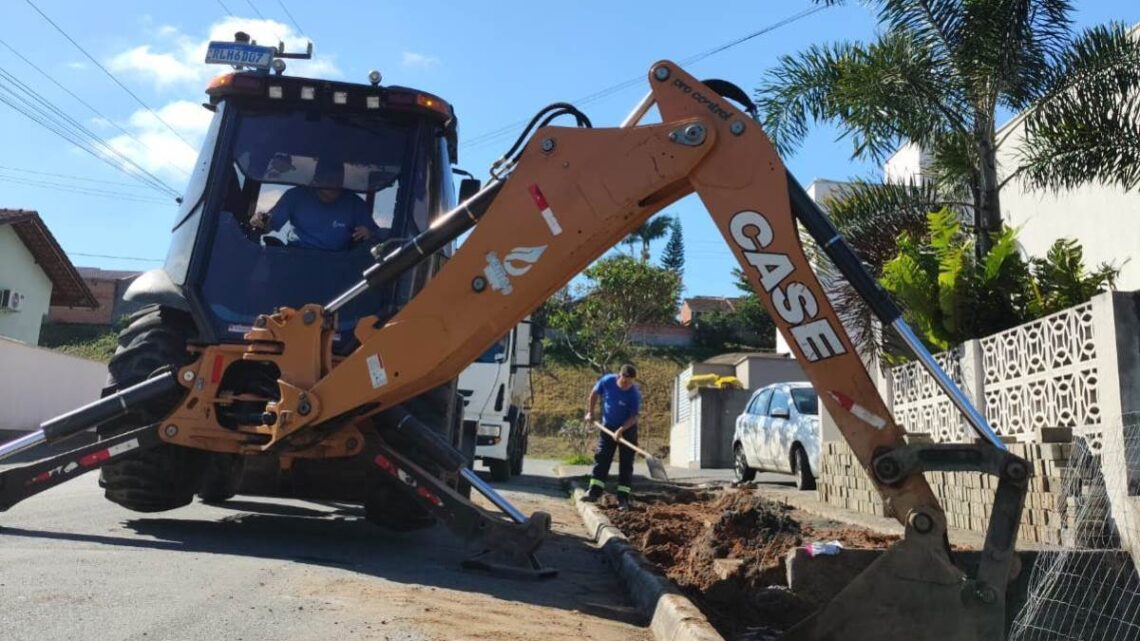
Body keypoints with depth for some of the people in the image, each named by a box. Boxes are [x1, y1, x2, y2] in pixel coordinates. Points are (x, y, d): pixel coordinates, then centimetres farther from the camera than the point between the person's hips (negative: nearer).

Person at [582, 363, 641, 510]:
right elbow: (594, 394, 1)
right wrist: (590, 412, 0)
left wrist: (621, 429, -35)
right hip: (608, 426, 3)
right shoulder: (607, 381, -18)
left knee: (626, 463, -3)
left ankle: (623, 498, -1)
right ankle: (594, 491, 4)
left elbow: (633, 417, -22)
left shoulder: (635, 394, -25)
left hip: (627, 429, -3)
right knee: (601, 458, 0)